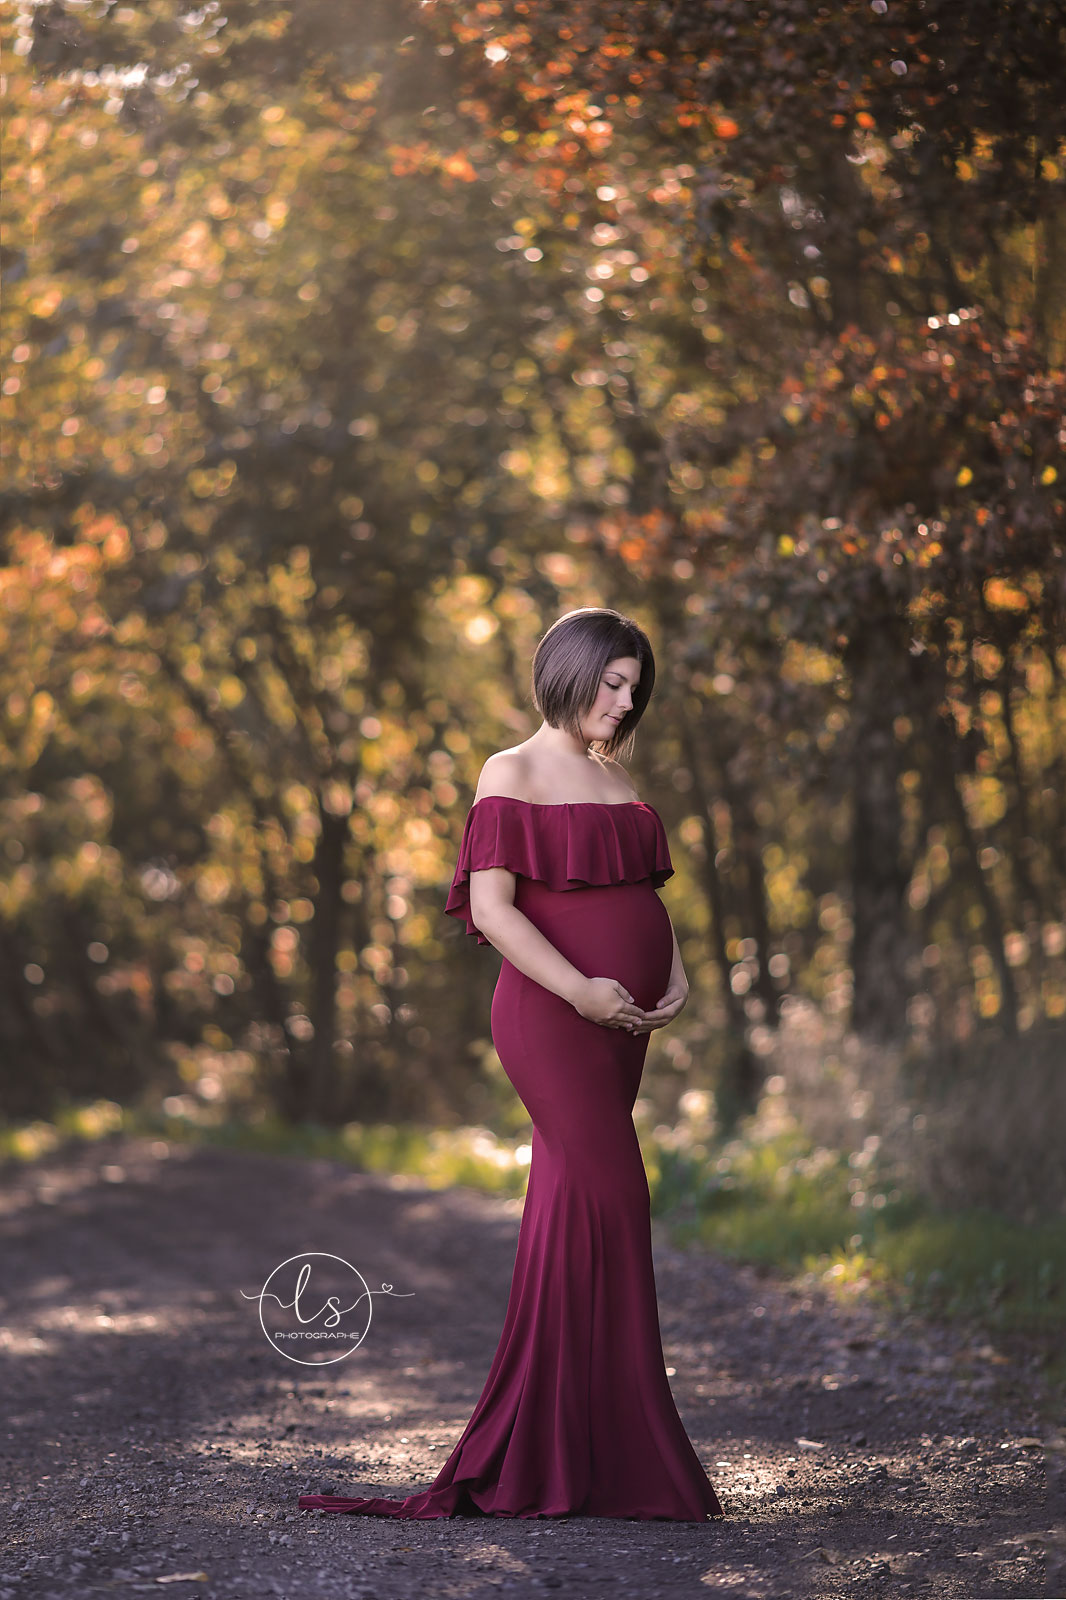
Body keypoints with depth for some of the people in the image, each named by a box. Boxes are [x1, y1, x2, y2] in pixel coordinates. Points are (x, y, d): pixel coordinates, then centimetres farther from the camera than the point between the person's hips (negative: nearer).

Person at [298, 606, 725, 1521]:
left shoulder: (614, 778, 18)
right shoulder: (514, 774, -4)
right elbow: (490, 904, -12)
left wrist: (676, 976, 1)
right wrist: (581, 990, -20)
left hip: (620, 1024, 8)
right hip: (552, 1015, -8)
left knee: (572, 1215, 7)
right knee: (612, 1199, -13)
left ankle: (531, 1453, 11)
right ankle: (618, 1456, -8)